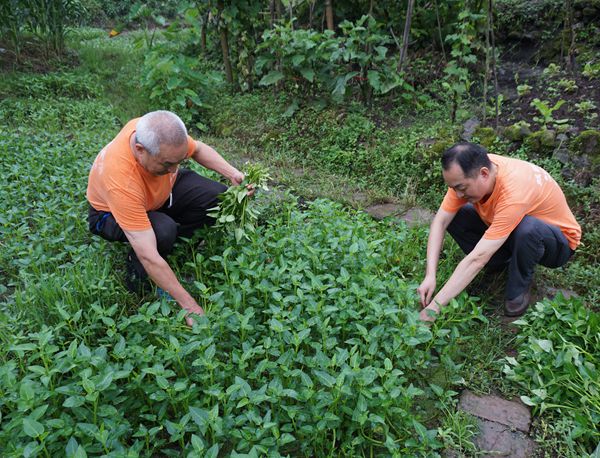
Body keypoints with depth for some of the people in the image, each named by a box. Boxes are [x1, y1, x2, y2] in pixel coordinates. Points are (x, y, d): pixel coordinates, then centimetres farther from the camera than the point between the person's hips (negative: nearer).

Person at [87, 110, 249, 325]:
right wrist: (189, 306, -39)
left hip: (163, 188, 6)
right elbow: (148, 257, -43)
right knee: (163, 231, -37)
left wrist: (232, 174, -20)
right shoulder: (120, 180, -44)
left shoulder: (163, 133, -30)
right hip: (111, 212, -5)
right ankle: (136, 272, -6)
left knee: (219, 197, -16)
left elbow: (197, 148, -5)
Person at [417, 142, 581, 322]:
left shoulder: (514, 193, -40)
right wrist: (430, 276, -29)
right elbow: (440, 221, -19)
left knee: (527, 228, -40)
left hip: (558, 241, -5)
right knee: (453, 216, -15)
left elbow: (477, 259, -42)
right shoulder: (467, 174, -22)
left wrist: (435, 306, -40)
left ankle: (518, 289, -11)